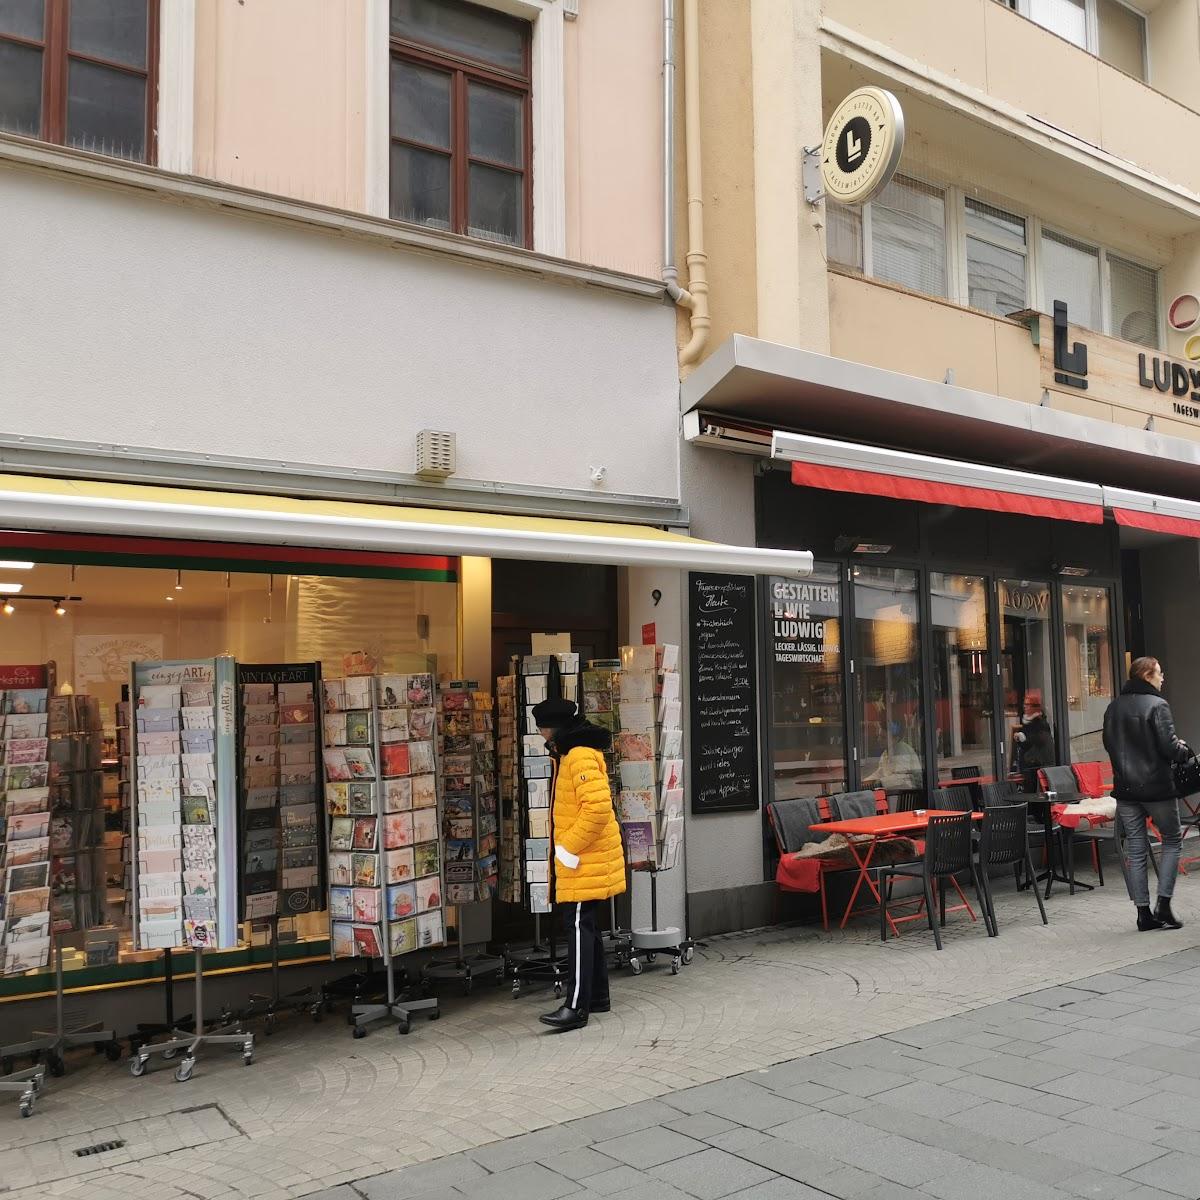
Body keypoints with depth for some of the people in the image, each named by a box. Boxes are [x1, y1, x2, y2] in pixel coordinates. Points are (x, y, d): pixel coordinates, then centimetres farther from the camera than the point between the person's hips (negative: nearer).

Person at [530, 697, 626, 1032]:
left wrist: (568, 848, -22)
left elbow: (598, 807, -27)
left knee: (579, 928, -9)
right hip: (581, 859, 11)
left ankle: (576, 1006, -8)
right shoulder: (571, 754, 16)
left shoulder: (581, 756, -18)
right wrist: (566, 849, 18)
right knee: (585, 926, 15)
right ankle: (598, 995, 25)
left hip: (586, 861, -11)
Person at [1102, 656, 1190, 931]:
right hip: (1156, 787, -5)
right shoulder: (1156, 705, -13)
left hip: (1125, 789, 5)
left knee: (1134, 849, 7)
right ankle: (1163, 905, 3)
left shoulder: (1113, 708, 7)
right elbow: (1169, 747, -16)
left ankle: (1143, 912, 8)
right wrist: (1185, 750, 4)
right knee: (1171, 841, 11)